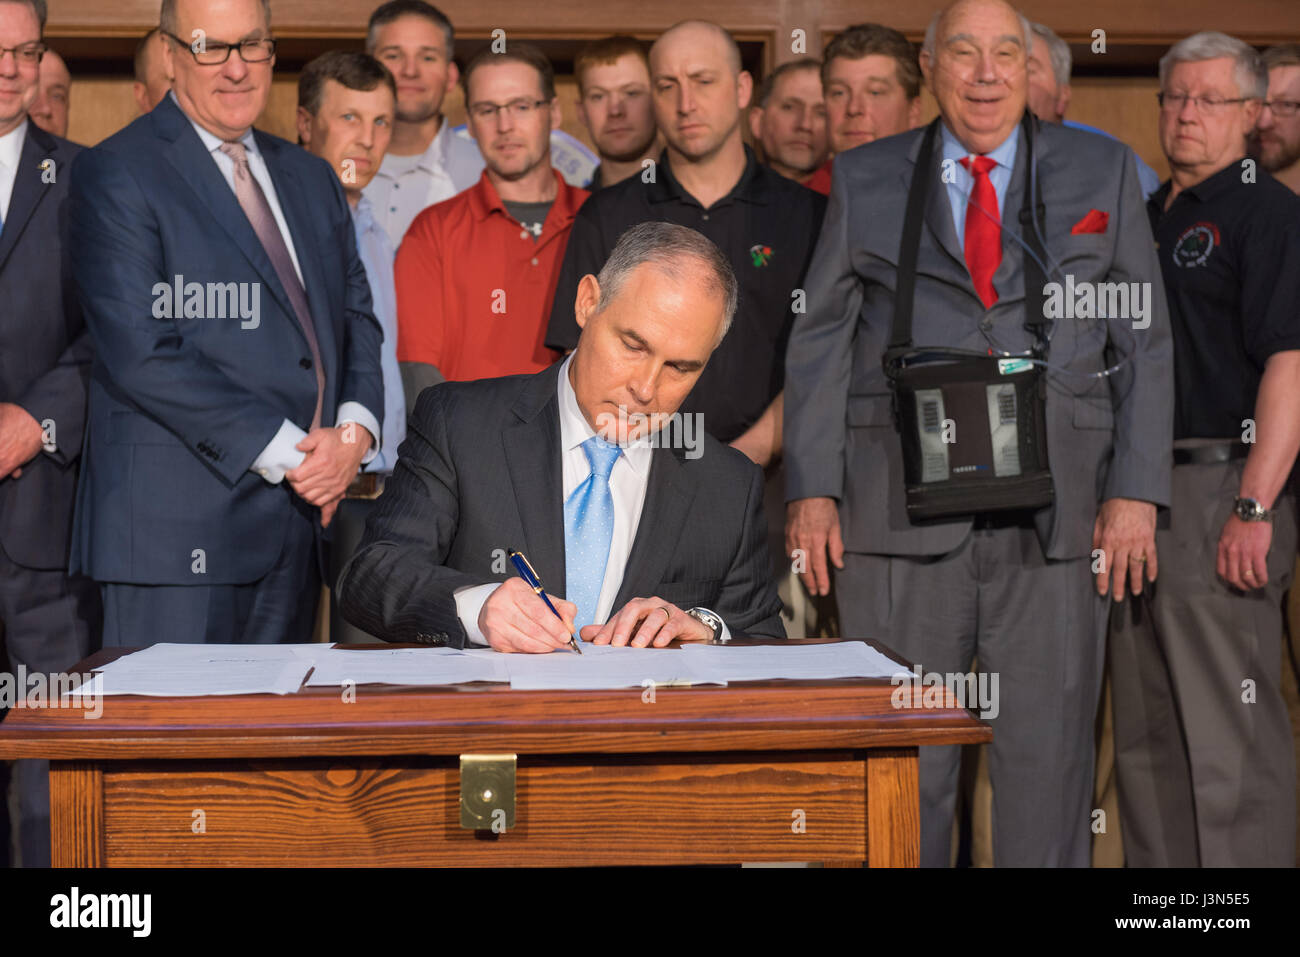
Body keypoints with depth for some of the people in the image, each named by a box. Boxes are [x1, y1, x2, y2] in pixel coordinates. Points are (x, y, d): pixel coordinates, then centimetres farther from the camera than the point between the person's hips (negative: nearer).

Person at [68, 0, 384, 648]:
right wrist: (286, 451, -15)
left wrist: (354, 429, -2)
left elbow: (356, 315, 19)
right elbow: (141, 354, -14)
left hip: (301, 521, 6)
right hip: (179, 531, -6)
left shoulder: (311, 179, 19)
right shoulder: (115, 175, -5)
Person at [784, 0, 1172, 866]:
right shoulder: (865, 180, 11)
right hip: (901, 508, 0)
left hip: (1056, 510, 0)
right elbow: (820, 341, 9)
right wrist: (813, 491, -1)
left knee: (1048, 755, 4)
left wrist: (1137, 492, -1)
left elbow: (1144, 341, 8)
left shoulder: (1102, 171, 11)